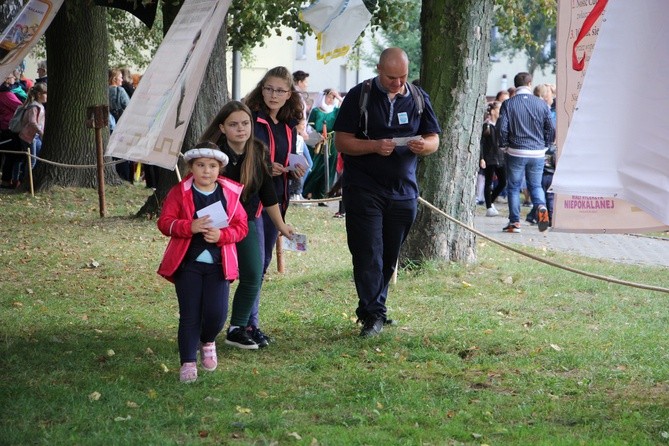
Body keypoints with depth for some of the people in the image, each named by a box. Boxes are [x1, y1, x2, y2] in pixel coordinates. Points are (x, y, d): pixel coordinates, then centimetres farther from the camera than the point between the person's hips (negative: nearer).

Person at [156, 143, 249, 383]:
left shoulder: (230, 194, 4)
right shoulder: (179, 193, -1)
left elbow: (241, 226, 3)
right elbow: (165, 222, -8)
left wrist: (222, 235, -17)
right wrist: (190, 227, -25)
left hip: (218, 264, 1)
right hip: (188, 264, -1)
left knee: (217, 313, -5)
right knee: (190, 316, -1)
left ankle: (208, 342, 27)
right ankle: (188, 363, 8)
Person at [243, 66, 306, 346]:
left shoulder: (289, 126, 11)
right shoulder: (250, 119, -10)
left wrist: (294, 172, -1)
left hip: (276, 201, 7)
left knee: (263, 262, 11)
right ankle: (250, 322, -7)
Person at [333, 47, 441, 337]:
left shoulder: (418, 97, 9)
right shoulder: (359, 96, -2)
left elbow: (434, 139, 11)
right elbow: (342, 140, -5)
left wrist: (424, 145, -14)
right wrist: (374, 146, -22)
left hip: (403, 190, 4)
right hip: (364, 190, -4)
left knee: (389, 257, 9)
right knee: (368, 255, -9)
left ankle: (371, 309, 22)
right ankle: (373, 314, -8)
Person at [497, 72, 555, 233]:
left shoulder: (508, 104, -5)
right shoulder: (541, 104, 0)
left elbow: (502, 129, -9)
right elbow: (551, 129, 2)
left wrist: (504, 146, 6)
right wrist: (544, 146, 15)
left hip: (516, 153, -2)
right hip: (537, 153, 2)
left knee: (513, 187, 9)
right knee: (536, 185, 15)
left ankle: (514, 222, 8)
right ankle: (541, 207, -13)